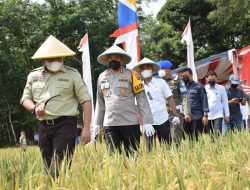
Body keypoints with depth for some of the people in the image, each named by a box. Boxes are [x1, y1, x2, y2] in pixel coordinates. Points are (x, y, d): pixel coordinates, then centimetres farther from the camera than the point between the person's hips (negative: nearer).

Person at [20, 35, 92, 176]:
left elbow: (86, 101, -1)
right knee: (48, 168, 9)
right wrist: (34, 108, -6)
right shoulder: (34, 75, 12)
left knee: (59, 169, -15)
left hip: (65, 124, -4)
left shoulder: (72, 74, 1)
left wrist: (86, 128, -9)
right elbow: (25, 99, 18)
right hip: (43, 126, 5)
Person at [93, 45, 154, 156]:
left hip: (130, 123, -3)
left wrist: (147, 122, -9)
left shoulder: (130, 75, 0)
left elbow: (142, 99, -3)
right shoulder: (102, 77, 11)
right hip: (109, 124, 3)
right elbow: (100, 102, 17)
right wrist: (97, 123, 15)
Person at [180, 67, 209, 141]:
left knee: (197, 139, -3)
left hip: (197, 118, -3)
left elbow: (204, 101, -1)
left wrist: (205, 115, -9)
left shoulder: (198, 87, 4)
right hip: (185, 119, 3)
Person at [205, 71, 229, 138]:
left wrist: (226, 115, 4)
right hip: (207, 116, 1)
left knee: (218, 134, -13)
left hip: (218, 115, -1)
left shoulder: (221, 88, 3)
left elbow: (225, 102, 7)